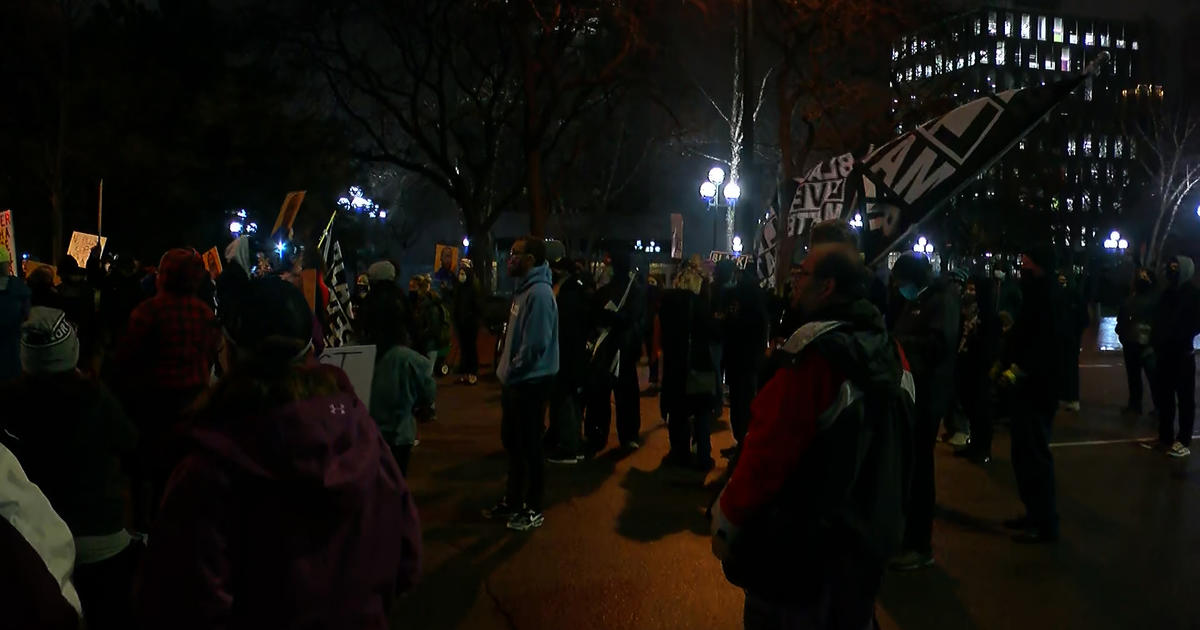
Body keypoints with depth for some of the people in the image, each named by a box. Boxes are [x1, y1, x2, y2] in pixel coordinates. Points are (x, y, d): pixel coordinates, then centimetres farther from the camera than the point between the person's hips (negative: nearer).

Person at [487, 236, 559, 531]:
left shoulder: (539, 293, -20)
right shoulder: (523, 289, 11)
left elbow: (536, 343, -25)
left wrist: (512, 371, -16)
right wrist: (506, 370, 11)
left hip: (530, 382, -10)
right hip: (515, 381, 10)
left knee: (530, 446, 2)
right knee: (512, 442, 18)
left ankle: (533, 510, 15)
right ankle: (513, 500, 32)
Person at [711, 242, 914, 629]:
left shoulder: (817, 353, -25)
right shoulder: (890, 352, 1)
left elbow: (769, 449, -25)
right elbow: (893, 447, 10)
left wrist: (727, 522, -13)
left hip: (803, 546, -8)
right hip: (869, 538, 8)